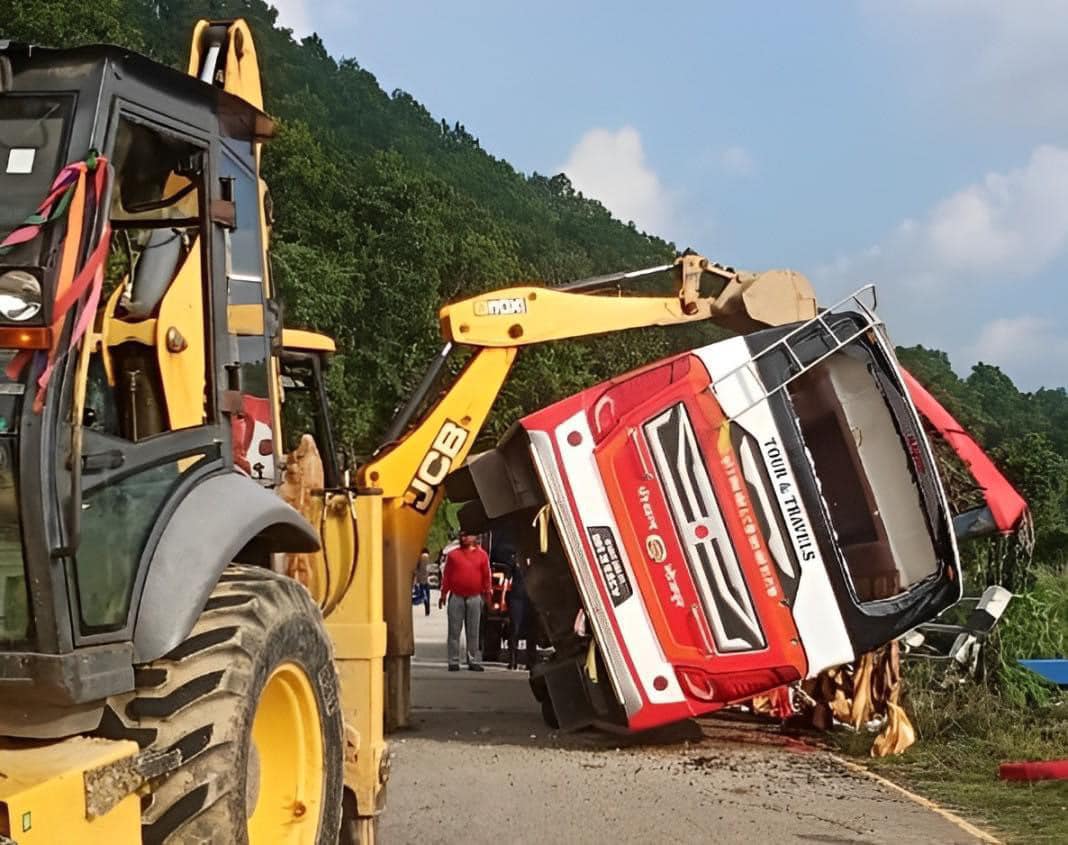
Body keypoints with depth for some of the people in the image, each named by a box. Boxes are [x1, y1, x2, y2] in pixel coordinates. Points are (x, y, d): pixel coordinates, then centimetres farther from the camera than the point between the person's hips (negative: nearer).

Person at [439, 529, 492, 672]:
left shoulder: (482, 555, 5)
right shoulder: (452, 554, 5)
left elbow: (486, 576, 6)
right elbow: (446, 575, 5)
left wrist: (486, 594, 5)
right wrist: (443, 594, 3)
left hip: (474, 598, 0)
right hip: (456, 597, 0)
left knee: (473, 632, 4)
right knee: (454, 631, 1)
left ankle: (474, 661, 8)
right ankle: (453, 661, 5)